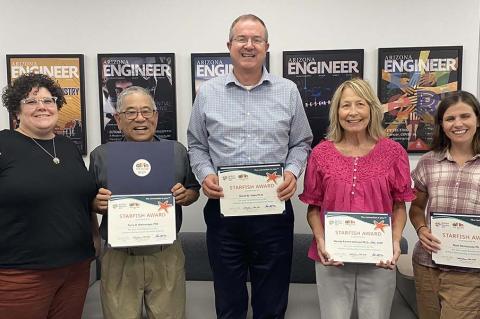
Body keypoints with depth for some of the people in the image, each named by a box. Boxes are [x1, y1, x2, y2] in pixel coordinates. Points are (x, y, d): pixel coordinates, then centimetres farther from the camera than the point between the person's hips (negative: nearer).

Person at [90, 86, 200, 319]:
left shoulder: (177, 151, 3)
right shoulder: (101, 155, 2)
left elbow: (193, 190, 11)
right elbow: (89, 202, 9)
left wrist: (185, 196, -10)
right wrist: (99, 203, -13)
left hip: (167, 256, 1)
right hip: (119, 258, 0)